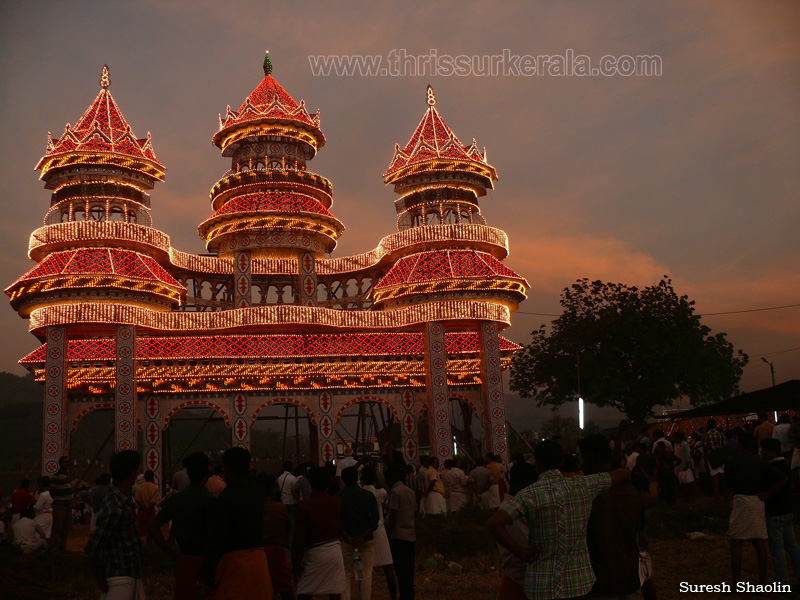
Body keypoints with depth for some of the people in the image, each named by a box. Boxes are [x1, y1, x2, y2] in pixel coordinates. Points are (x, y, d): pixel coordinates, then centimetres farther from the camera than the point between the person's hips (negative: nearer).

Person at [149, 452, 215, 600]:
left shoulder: (174, 499, 4)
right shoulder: (210, 500, -14)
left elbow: (153, 529, 5)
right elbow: (212, 536, -18)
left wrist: (173, 554, 5)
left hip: (184, 561, 5)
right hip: (202, 560, -5)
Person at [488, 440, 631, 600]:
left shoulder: (528, 495, -11)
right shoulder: (582, 486, -4)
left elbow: (494, 524, -24)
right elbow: (624, 473, 9)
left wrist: (520, 551, -11)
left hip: (541, 585, -2)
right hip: (579, 583, 2)